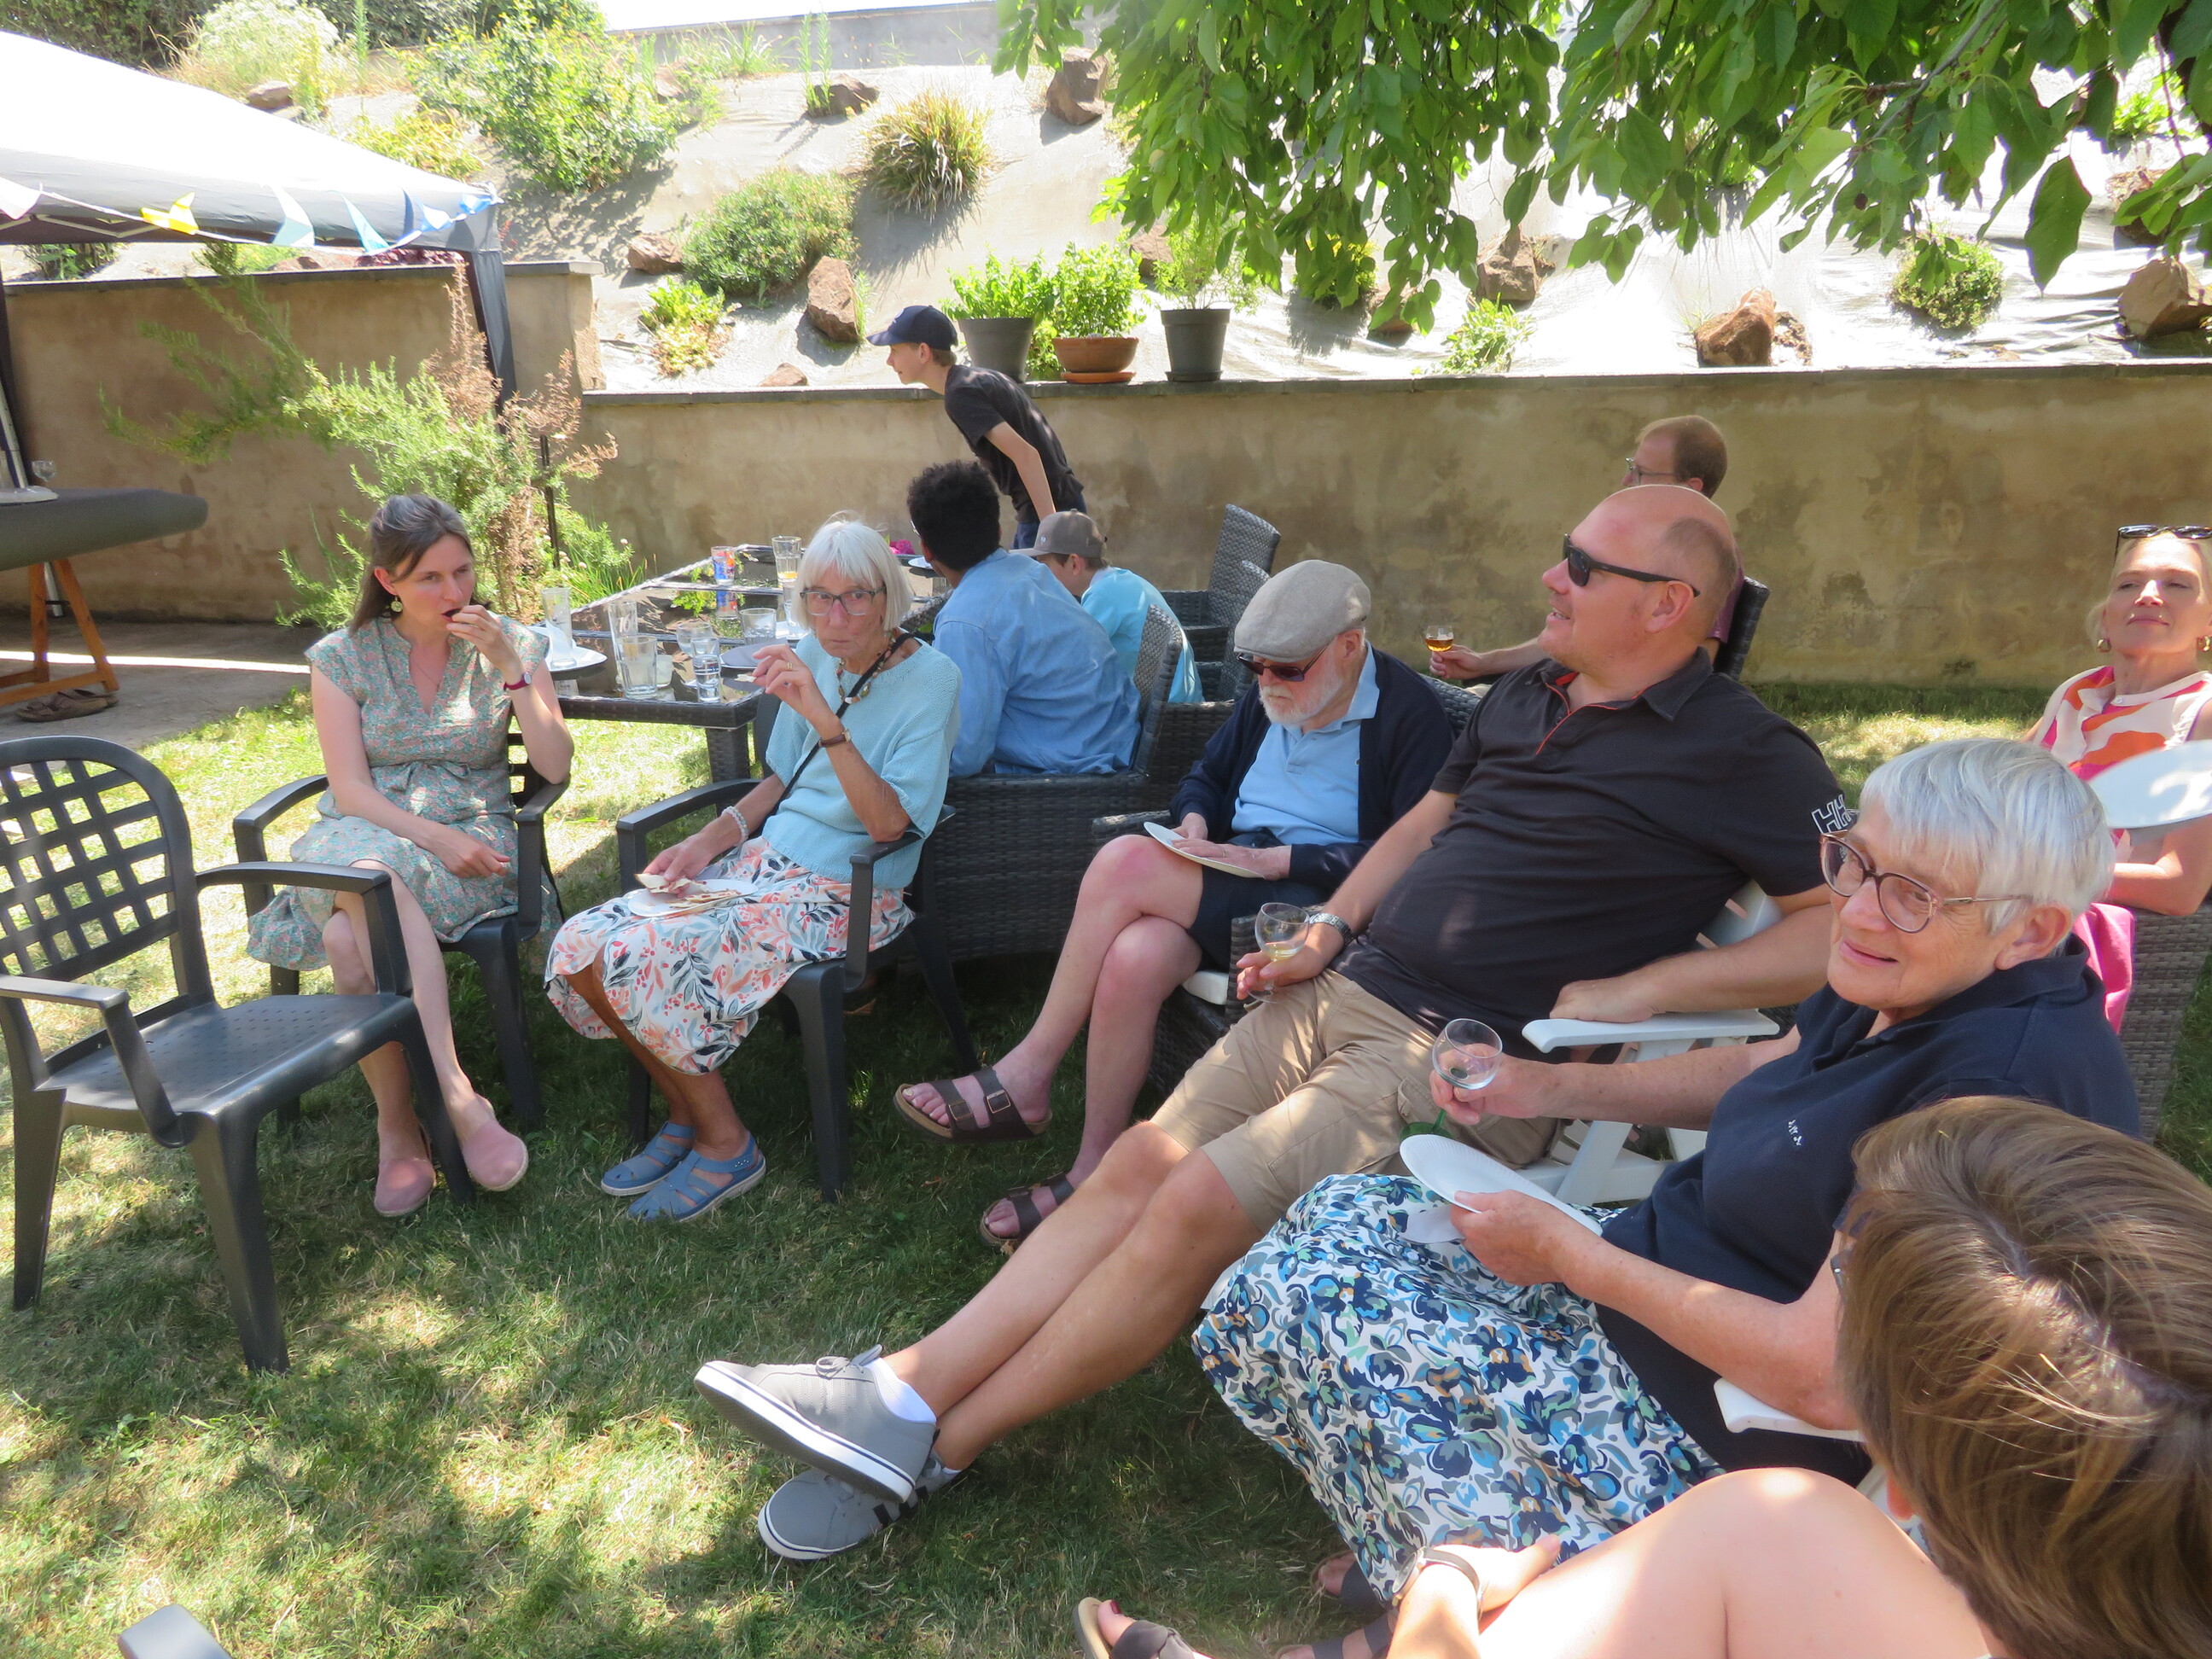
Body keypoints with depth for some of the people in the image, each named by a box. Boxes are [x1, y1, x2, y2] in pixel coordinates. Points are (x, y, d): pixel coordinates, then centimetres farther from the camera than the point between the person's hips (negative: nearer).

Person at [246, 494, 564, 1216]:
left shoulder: (511, 646, 5)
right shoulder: (342, 656, 6)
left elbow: (555, 767, -4)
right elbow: (350, 788, -1)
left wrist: (512, 669, -15)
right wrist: (437, 838, -17)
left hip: (474, 838, -1)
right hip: (363, 832, 1)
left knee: (353, 938, -33)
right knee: (373, 879, -37)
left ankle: (397, 1123, -24)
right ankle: (456, 1099, -33)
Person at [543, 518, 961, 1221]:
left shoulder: (929, 678, -13)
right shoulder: (813, 655, 7)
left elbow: (888, 824, -22)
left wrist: (825, 720, -31)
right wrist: (713, 838, 3)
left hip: (843, 891, -7)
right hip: (763, 860, 7)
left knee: (643, 959, -23)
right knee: (579, 947, -8)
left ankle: (724, 1143, -1)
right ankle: (685, 1113, 11)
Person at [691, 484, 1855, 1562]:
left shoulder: (1739, 755, -4)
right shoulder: (1523, 698, 18)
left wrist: (1635, 990, -17)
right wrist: (1330, 928, 11)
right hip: (1349, 992, 7)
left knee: (1202, 1204, -19)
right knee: (1138, 1166, -9)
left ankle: (937, 1443, -6)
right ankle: (905, 1387, -6)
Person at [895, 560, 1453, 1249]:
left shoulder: (1409, 713, -6)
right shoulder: (1265, 698, 17)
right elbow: (1205, 777, 27)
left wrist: (1277, 860, -19)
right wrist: (1195, 821, 2)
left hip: (1318, 900, -6)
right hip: (1228, 878, 7)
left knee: (1126, 862, -27)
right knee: (1133, 956, -30)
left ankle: (1025, 1077, -14)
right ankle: (1093, 1171, -17)